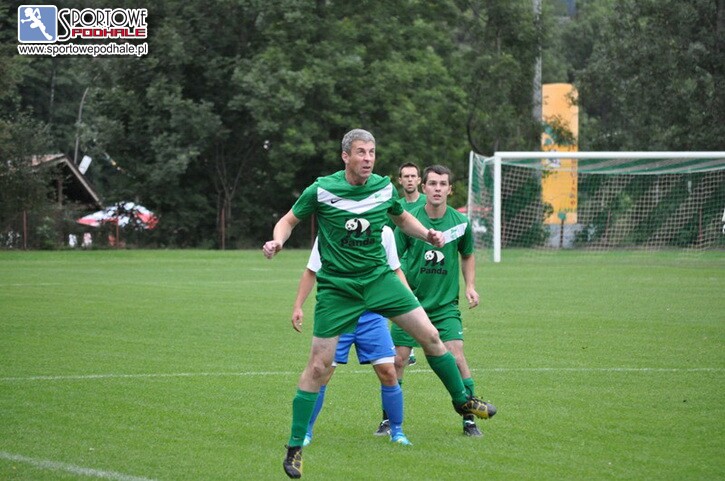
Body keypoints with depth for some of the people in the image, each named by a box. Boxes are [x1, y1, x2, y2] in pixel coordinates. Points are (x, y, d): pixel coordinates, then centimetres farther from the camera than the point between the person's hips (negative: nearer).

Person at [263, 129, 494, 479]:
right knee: (318, 366, -5)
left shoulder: (384, 188, -1)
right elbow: (289, 220, 1)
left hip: (378, 277, 4)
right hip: (337, 288, -4)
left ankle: (462, 400, 22)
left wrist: (427, 234, 2)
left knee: (430, 335, 0)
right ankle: (295, 448, 4)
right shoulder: (321, 191, -12)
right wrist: (278, 241, -20)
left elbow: (401, 218, 20)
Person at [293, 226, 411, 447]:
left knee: (388, 372, -7)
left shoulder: (384, 232, 3)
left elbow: (396, 271, 12)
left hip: (372, 314, 1)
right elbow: (311, 272, 6)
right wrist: (298, 306, -1)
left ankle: (396, 431, 11)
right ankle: (305, 432, 10)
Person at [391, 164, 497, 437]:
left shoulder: (460, 222, -2)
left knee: (456, 356, -13)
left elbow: (467, 255, 16)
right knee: (398, 360, -4)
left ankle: (469, 419, -1)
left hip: (445, 303, 1)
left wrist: (470, 287, 5)